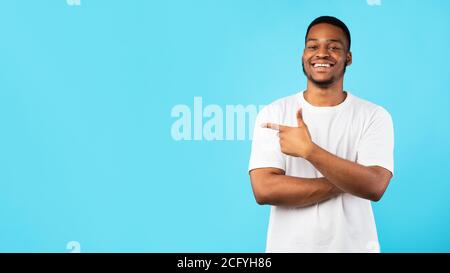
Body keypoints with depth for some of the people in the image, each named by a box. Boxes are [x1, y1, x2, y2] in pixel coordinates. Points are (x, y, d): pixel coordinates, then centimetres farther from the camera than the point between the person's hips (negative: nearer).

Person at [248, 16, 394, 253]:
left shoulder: (374, 116, -6)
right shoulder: (273, 114, -6)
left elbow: (374, 187, -19)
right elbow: (264, 191, -17)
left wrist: (308, 150, -25)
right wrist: (347, 181, -17)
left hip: (355, 246, 0)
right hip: (288, 245, 0)